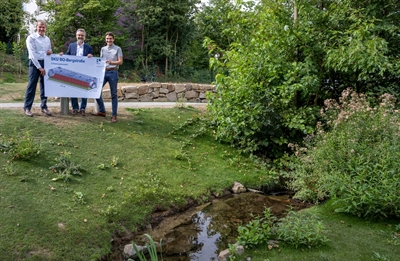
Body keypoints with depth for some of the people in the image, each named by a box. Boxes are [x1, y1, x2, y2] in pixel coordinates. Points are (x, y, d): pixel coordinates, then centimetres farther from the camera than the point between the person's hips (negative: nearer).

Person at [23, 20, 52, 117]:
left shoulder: (47, 39, 12)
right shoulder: (31, 38, -5)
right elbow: (32, 54, -11)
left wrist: (50, 52, -3)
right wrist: (39, 67, -16)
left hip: (45, 63, 5)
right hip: (35, 63, -5)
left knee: (45, 86, 7)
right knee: (32, 86, -4)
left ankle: (44, 106, 14)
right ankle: (27, 107, 3)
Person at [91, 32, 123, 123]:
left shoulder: (118, 49, 2)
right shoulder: (103, 49, 15)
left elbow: (120, 62, -5)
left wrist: (111, 62, -20)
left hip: (113, 72, -5)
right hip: (103, 72, 5)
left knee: (114, 94, -1)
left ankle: (114, 115, 4)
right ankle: (102, 111, 13)